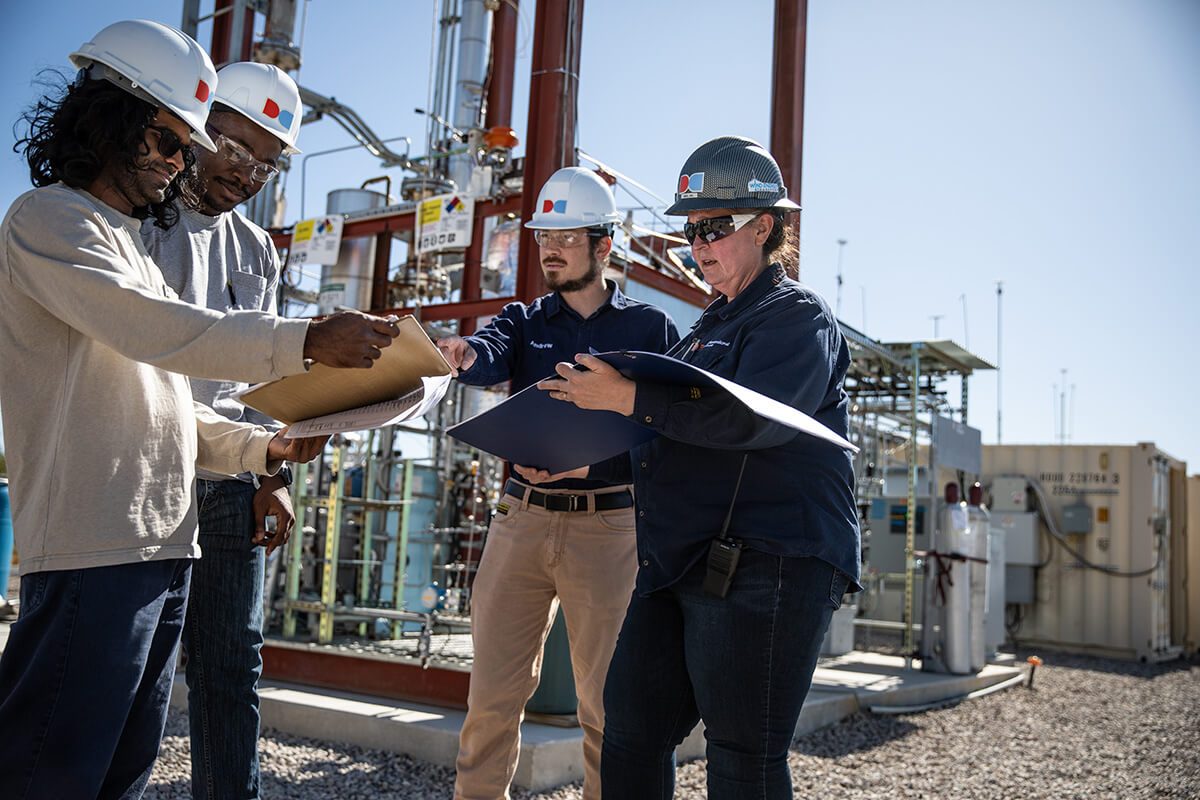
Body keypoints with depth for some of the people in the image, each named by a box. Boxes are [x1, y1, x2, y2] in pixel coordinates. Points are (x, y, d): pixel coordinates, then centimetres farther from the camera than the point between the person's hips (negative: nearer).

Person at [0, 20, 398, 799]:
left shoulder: (131, 245, 25)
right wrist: (305, 342, -22)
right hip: (94, 550, -9)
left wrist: (265, 448, 9)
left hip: (164, 548, 9)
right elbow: (152, 328, -19)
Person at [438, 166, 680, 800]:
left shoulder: (650, 327, 8)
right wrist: (464, 354, -34)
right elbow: (490, 358, -10)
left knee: (606, 701, 4)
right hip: (521, 517, 2)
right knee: (491, 693, 5)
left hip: (609, 525, -2)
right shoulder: (526, 320, 13)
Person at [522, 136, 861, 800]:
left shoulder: (797, 316, -3)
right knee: (630, 732, 11)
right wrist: (582, 466, 18)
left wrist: (628, 397, -25)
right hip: (676, 566, 9)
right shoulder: (712, 324, 25)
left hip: (764, 567, -9)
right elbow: (665, 448, 29)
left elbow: (750, 417, -23)